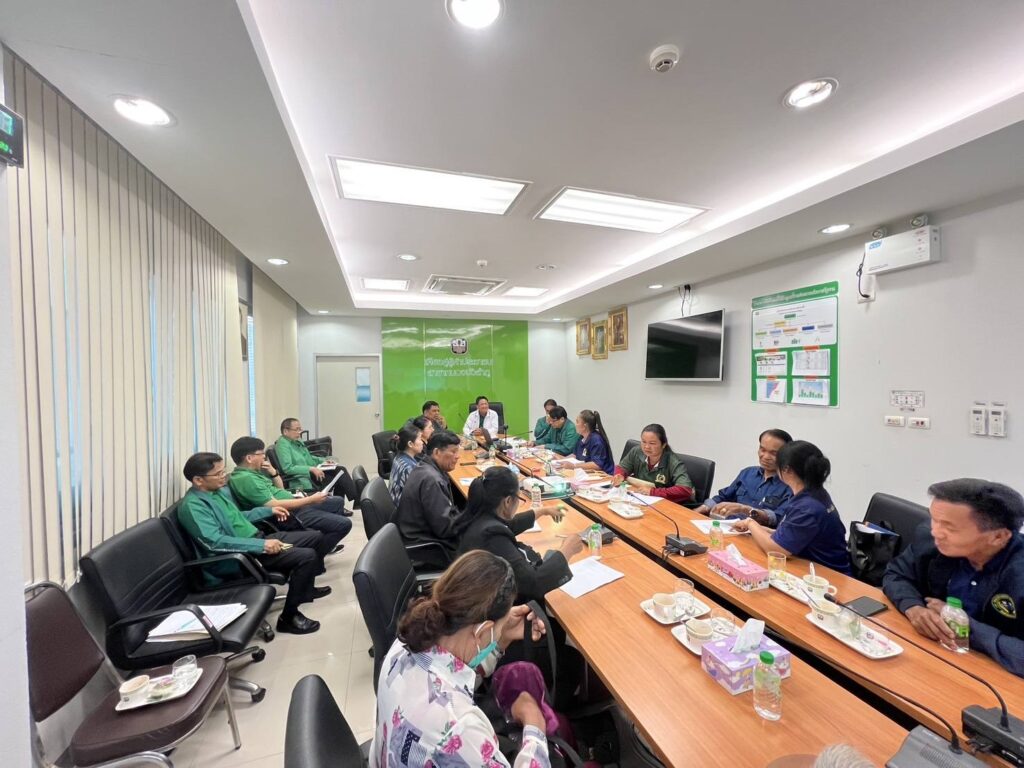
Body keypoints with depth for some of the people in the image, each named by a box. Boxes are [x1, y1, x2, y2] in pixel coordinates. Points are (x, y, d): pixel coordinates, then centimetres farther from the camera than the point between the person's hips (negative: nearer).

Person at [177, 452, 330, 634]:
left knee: (316, 537, 7)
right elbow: (215, 542, -28)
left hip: (257, 539, 9)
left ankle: (305, 588, 28)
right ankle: (289, 617, -7)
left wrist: (269, 511, 20)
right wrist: (261, 545, -31)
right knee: (306, 556, -25)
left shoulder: (217, 490, 11)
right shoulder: (192, 505, -18)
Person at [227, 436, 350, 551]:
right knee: (344, 524, -14)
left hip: (295, 505, 10)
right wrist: (311, 499, -21)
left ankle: (327, 545, 27)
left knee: (338, 501, 19)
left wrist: (273, 472, 1)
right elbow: (274, 505, -27)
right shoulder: (245, 478, -22)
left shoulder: (253, 472, 9)